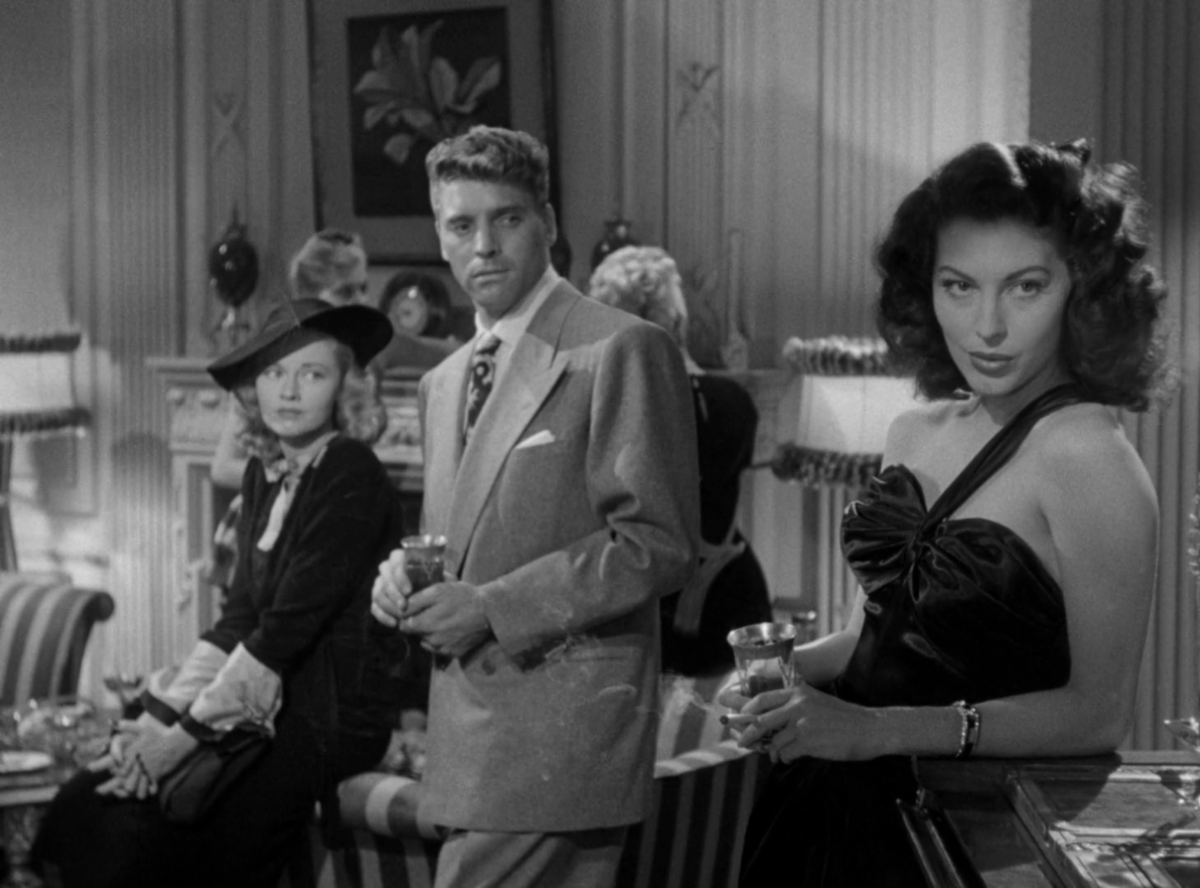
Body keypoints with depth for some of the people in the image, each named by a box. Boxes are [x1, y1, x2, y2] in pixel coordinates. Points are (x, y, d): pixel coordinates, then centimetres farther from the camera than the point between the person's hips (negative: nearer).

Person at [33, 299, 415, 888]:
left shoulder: (352, 477, -14)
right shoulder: (266, 474, 10)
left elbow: (288, 625, -18)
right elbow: (238, 618, 7)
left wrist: (188, 732, -18)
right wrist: (163, 713, -6)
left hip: (330, 717, -7)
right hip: (266, 705, 7)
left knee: (140, 831, -18)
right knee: (82, 806, -7)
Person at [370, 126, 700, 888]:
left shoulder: (621, 351, -7)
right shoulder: (443, 382, 18)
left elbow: (658, 546, -13)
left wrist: (491, 607, -16)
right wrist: (406, 577, 4)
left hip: (561, 730, -7)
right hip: (467, 728, 7)